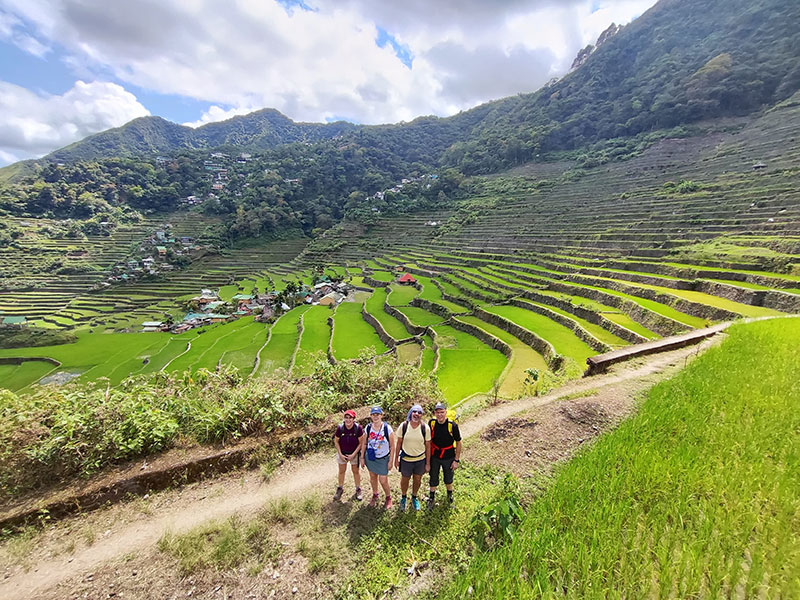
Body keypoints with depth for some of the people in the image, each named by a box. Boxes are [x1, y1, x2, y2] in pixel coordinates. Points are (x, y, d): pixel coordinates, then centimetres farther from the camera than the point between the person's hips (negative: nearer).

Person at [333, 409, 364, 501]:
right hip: (342, 453, 1)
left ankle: (358, 489, 35)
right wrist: (340, 454, -9)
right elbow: (336, 441, -6)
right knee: (342, 471, 17)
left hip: (354, 453, -1)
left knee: (356, 471, 14)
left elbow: (361, 443, -14)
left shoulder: (358, 428, -25)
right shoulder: (340, 428, -22)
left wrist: (353, 455, -16)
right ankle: (340, 488, 40)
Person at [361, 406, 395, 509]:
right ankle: (375, 495, 43)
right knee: (372, 477, 18)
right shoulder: (368, 428, -9)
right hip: (370, 457, 3)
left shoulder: (387, 428, -18)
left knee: (383, 480, 2)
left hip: (383, 459, -3)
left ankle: (388, 498, 30)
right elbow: (364, 444, 4)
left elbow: (392, 446, -10)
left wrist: (390, 461, -8)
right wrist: (362, 458, 5)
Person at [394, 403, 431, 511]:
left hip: (421, 459, 0)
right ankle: (404, 497, 45)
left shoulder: (425, 428, -13)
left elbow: (428, 446, -5)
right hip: (406, 459, 0)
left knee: (417, 480, 18)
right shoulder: (403, 426, -13)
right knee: (405, 480, 17)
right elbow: (399, 443, -3)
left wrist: (428, 463, -2)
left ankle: (414, 497, 46)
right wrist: (396, 459, 0)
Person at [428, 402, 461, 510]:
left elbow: (458, 443, -11)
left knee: (448, 479, 21)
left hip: (448, 458, -1)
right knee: (433, 479, 18)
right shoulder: (431, 423, -17)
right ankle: (432, 497, 43)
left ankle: (450, 496, 50)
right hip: (434, 457, 1)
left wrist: (456, 460, -9)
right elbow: (429, 440, 0)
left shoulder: (452, 425, -24)